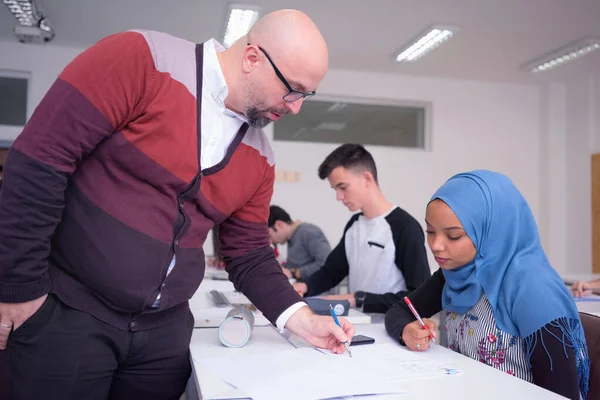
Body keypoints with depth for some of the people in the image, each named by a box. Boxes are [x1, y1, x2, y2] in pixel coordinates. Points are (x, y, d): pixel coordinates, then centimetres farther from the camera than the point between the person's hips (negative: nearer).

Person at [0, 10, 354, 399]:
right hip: (64, 310, -5)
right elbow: (38, 161, -17)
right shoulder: (141, 59, -15)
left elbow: (250, 256, 9)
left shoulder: (260, 158, 3)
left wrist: (301, 319, -4)